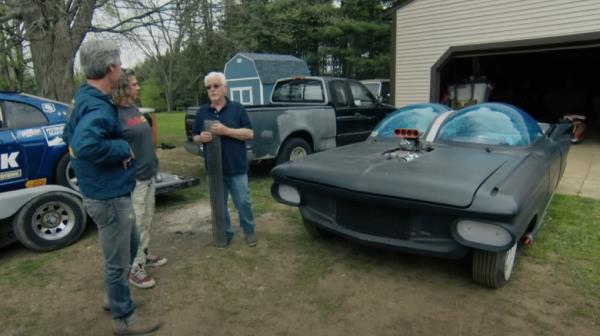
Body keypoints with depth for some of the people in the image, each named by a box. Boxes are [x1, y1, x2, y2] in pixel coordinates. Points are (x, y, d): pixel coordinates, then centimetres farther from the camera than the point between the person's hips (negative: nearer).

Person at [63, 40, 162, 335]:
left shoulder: (85, 99, 7)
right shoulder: (98, 108, -24)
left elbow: (70, 135, 19)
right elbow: (83, 145, -42)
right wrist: (122, 148, -26)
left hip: (108, 193, 10)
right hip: (109, 197, -10)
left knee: (130, 247, 26)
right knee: (117, 261, 7)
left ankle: (115, 299, 42)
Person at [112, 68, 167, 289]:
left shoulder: (134, 109, 11)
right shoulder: (115, 114, -17)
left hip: (149, 175, 9)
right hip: (133, 179, -9)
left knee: (147, 221, 20)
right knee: (135, 226, 1)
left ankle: (144, 255, 36)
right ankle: (135, 269, 13)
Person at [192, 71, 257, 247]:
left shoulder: (237, 108, -2)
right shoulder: (202, 112, 8)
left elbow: (249, 133, -8)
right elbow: (195, 138, 12)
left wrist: (226, 131, -21)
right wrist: (201, 138, -13)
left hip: (237, 167, -3)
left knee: (243, 202, 3)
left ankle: (249, 231, 23)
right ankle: (225, 233, 28)